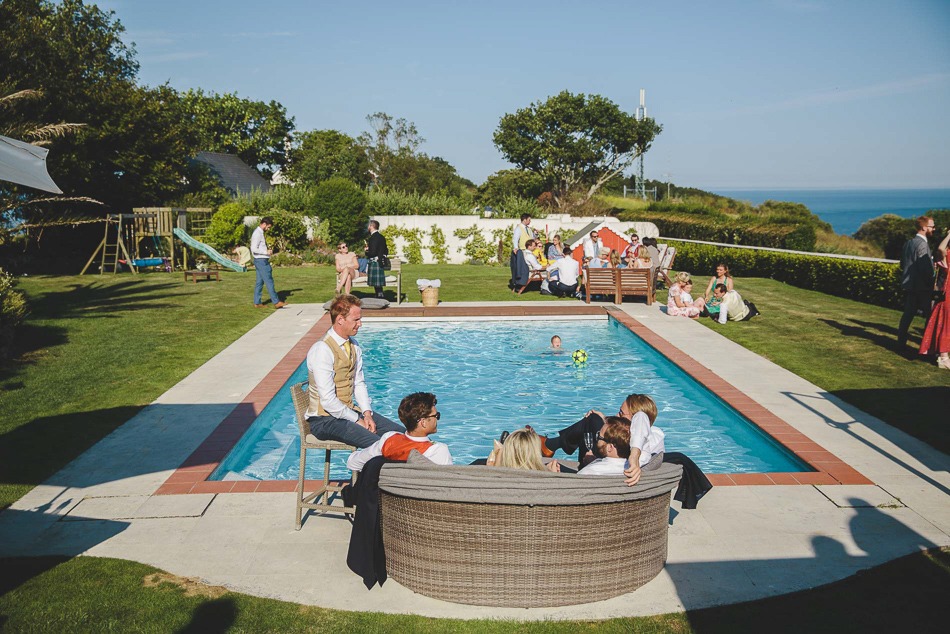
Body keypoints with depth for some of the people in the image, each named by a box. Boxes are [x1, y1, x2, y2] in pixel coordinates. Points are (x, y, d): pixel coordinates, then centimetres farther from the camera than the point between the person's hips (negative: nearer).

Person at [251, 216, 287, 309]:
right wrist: (266, 252, -19)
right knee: (269, 281, -7)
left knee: (259, 282, 10)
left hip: (261, 261, 10)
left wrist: (268, 252, 10)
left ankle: (257, 303, 13)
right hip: (261, 261, -10)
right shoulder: (257, 233, -16)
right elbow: (254, 249, -22)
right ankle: (276, 302, -4)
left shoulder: (260, 233, 16)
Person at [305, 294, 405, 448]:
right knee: (377, 444, -27)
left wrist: (367, 412, -2)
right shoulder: (322, 350, -20)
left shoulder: (354, 346, 7)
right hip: (324, 420, -8)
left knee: (400, 433, -3)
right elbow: (328, 400, -23)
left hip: (348, 412, 8)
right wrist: (357, 420, -15)